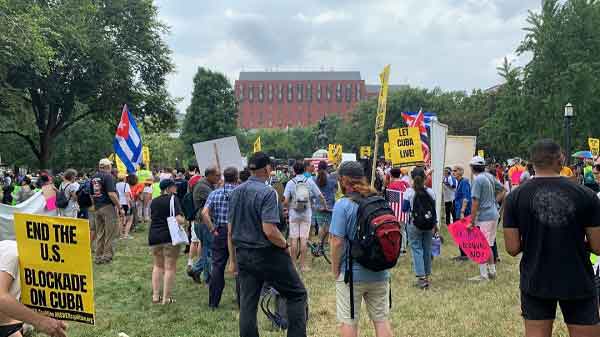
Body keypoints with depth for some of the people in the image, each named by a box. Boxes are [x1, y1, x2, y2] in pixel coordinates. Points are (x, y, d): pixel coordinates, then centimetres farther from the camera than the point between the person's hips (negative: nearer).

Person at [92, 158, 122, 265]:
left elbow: (91, 195, 16)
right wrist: (120, 208, -15)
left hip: (97, 208, 8)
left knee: (99, 233, 13)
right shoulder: (108, 176, -12)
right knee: (110, 233, 0)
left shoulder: (94, 178, 12)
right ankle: (107, 256, 2)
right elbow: (111, 194, -20)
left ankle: (98, 256, 17)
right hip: (108, 207, -7)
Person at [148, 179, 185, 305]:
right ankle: (166, 298, 2)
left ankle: (155, 296, 18)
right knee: (170, 267, 2)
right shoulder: (173, 199, -9)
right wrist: (184, 220, 2)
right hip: (170, 237, -6)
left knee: (157, 266, 19)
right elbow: (178, 219, -18)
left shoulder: (153, 201, 10)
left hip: (154, 236, 6)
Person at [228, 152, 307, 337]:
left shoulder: (236, 192, 6)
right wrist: (285, 245, -7)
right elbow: (269, 230, -24)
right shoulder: (267, 192, -16)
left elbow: (230, 230, 11)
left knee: (247, 304, 11)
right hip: (268, 255, -7)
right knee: (297, 294, 9)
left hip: (243, 255, 7)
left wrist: (233, 259, 19)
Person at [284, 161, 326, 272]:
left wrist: (286, 209, 12)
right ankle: (302, 265, 6)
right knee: (303, 240, 3)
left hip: (294, 214, 0)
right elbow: (321, 196, 0)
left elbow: (285, 201, -8)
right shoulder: (310, 181, -1)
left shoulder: (290, 183, -4)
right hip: (306, 214, 1)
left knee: (294, 240, 5)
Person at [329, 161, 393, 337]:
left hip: (352, 274, -5)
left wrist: (335, 270, -5)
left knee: (348, 321, 8)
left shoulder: (343, 205, -14)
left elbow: (337, 242, -18)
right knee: (382, 319, 16)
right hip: (380, 274, 5)